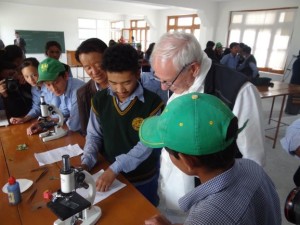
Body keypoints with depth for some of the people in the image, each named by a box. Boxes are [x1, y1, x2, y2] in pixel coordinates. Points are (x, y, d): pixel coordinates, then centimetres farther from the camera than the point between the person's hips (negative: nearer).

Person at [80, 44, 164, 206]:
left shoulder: (152, 103, -19)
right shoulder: (99, 100, -6)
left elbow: (146, 145, -21)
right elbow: (94, 135, 3)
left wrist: (115, 169, -28)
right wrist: (85, 163, -12)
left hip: (143, 179, -3)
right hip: (107, 174, 3)